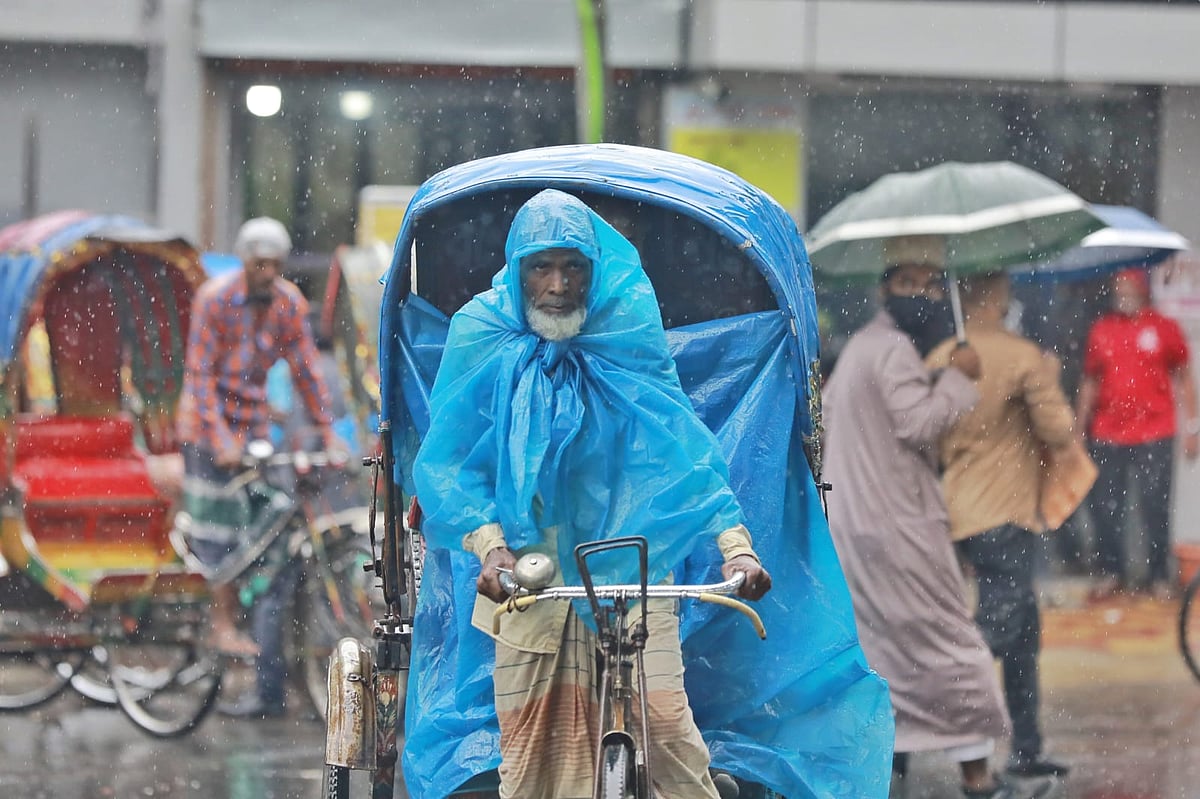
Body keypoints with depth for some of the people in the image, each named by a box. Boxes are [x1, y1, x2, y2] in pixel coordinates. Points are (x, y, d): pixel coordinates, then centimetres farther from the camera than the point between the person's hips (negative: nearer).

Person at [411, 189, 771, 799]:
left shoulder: (628, 331, -1)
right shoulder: (482, 333, -1)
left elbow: (682, 445, -4)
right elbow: (447, 458, -5)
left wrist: (735, 543, -16)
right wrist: (489, 543, -22)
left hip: (629, 558, 0)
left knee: (665, 723, -12)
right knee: (527, 738, 0)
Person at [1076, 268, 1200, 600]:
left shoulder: (1164, 328, 1)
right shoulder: (1101, 330, 7)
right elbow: (1090, 382, 13)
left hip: (1154, 435, -2)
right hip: (1107, 435, 2)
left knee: (1156, 507, -1)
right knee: (1104, 506, 3)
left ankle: (1158, 575, 9)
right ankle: (1111, 571, 16)